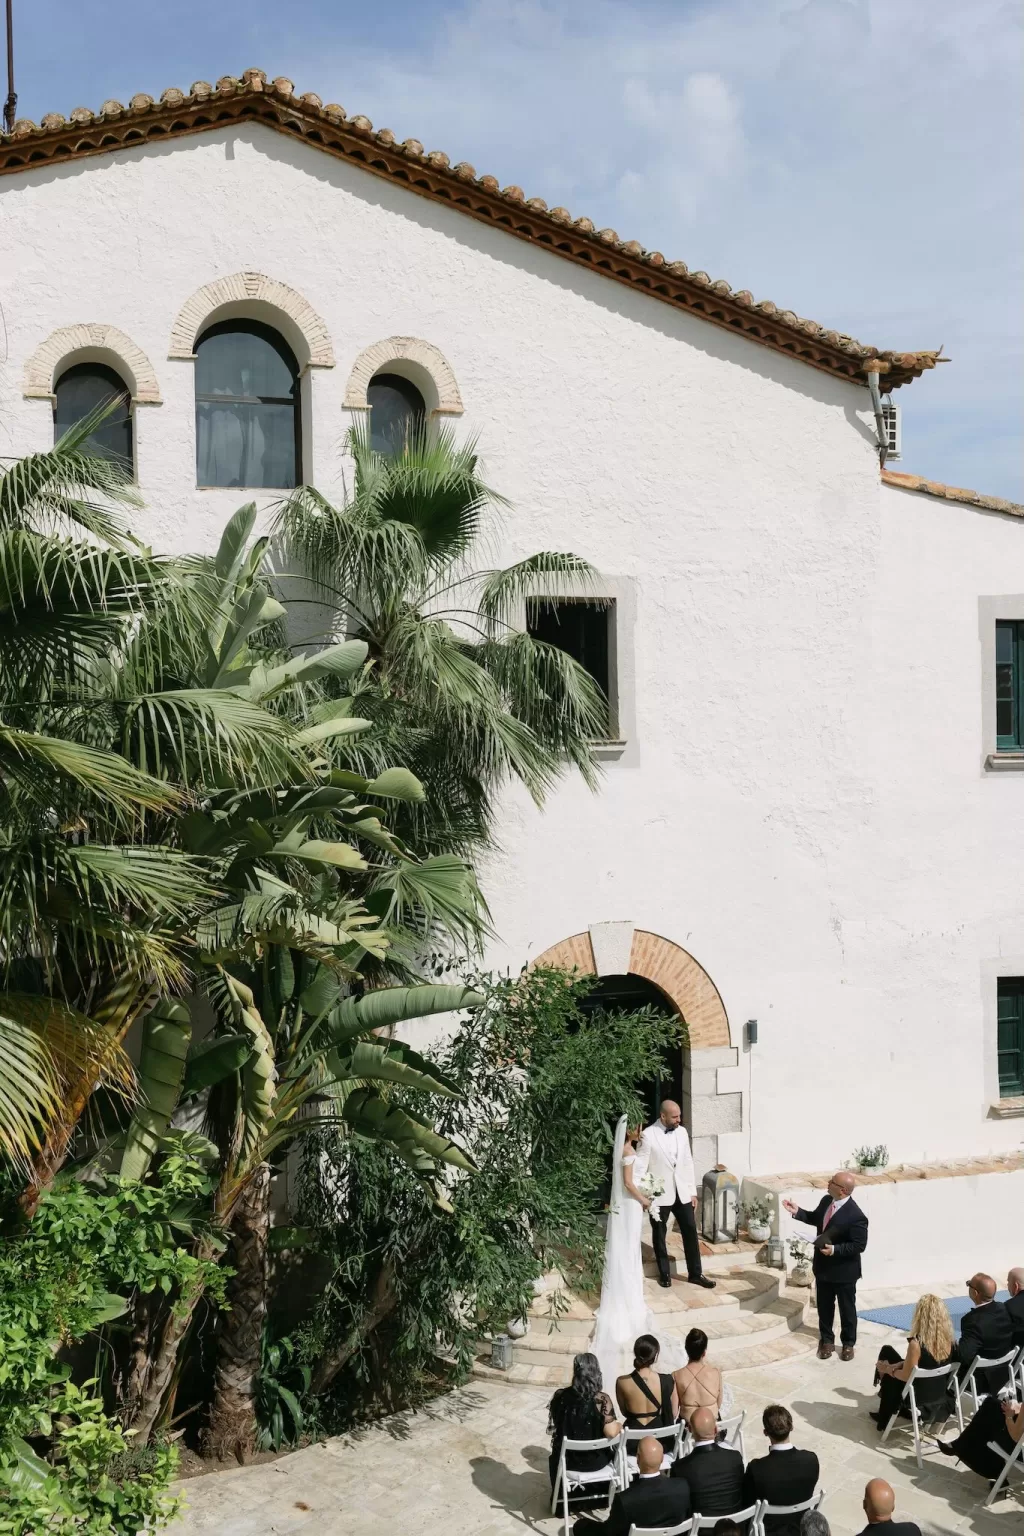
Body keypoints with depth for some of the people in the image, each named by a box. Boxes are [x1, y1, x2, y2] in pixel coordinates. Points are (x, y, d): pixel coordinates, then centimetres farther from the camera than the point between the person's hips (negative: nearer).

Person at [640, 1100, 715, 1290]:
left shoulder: (682, 1132, 1)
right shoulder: (648, 1135, -14)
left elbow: (688, 1162, 8)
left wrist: (693, 1191, 8)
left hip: (682, 1192, 4)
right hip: (659, 1194, -4)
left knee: (690, 1232, 6)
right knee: (660, 1235, 10)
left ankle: (695, 1273, 18)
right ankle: (664, 1273, 26)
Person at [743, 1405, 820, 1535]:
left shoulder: (757, 1468, -30)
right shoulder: (811, 1460, -21)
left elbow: (747, 1503, -13)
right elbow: (807, 1494, -1)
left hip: (769, 1531, -3)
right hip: (801, 1529, 3)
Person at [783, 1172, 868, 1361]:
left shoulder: (855, 1216, -29)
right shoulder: (826, 1200, -5)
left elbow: (859, 1245, -24)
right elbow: (815, 1218, 13)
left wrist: (835, 1250, -31)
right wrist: (797, 1212, 0)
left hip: (844, 1270, -7)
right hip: (823, 1266, 7)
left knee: (847, 1309, 14)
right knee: (824, 1307, 19)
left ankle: (848, 1344, 32)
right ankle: (826, 1341, 35)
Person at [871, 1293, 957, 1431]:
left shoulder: (916, 1343, -30)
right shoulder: (950, 1340, -12)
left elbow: (906, 1376, -17)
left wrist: (888, 1369, 2)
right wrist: (896, 1366, 4)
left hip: (919, 1398, -5)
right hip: (941, 1394, 5)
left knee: (889, 1376, 25)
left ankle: (885, 1419, 40)